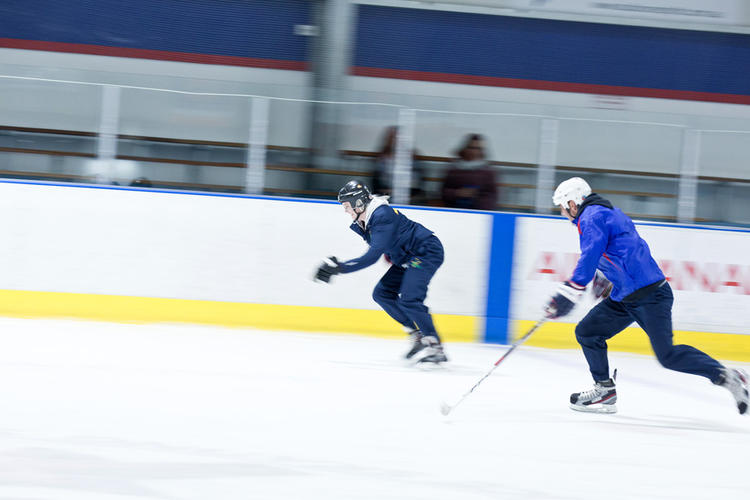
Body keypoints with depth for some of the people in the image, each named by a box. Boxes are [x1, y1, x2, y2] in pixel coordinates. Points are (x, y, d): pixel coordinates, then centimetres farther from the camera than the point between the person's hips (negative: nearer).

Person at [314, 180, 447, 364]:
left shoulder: (382, 216, -26)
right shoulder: (363, 221, 5)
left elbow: (372, 256, -32)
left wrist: (340, 267, -33)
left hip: (428, 252, -11)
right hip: (407, 258, 11)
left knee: (408, 299, -22)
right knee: (382, 293, 5)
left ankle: (435, 347, -16)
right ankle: (418, 335, 9)